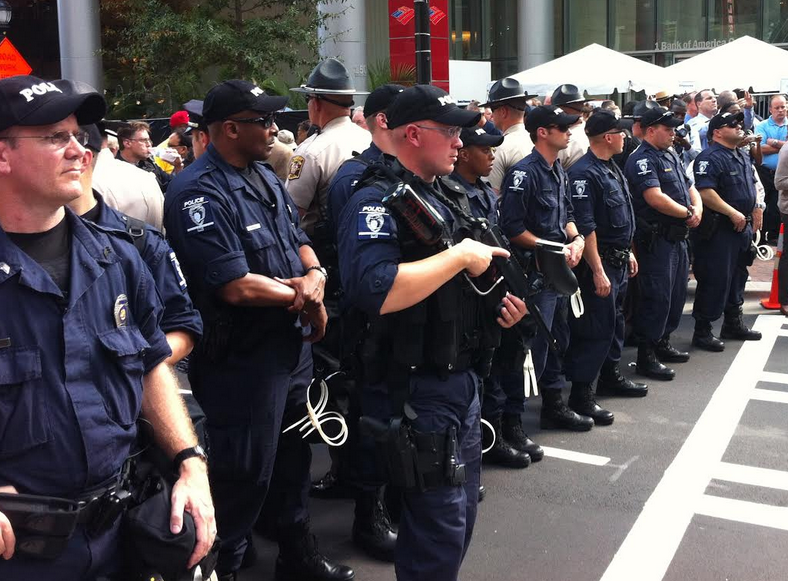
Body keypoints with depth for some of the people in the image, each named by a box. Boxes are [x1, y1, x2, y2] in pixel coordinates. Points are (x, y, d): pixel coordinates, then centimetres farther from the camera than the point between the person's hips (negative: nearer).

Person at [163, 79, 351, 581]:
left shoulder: (265, 177, 9)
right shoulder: (199, 193, -21)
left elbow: (299, 239, 15)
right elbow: (236, 286, -26)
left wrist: (314, 275, -8)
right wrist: (300, 295, -11)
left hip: (293, 345, 9)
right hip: (242, 359, -9)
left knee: (296, 454, 22)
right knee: (246, 472, 5)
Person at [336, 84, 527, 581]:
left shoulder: (446, 196, 13)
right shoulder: (377, 201, -16)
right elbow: (375, 291, -33)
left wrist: (495, 302, 3)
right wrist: (460, 256, -25)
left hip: (462, 379, 9)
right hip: (417, 390, -9)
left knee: (461, 516, 21)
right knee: (439, 527, 0)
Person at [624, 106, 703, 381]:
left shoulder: (671, 156, 17)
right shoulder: (642, 160, -13)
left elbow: (690, 188, 19)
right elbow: (655, 197, -24)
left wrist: (697, 209, -3)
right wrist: (687, 213, -12)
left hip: (678, 237, 10)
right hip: (656, 239, -10)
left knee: (677, 294, 17)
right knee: (657, 297, -7)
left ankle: (662, 343, 30)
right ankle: (646, 356, 1)